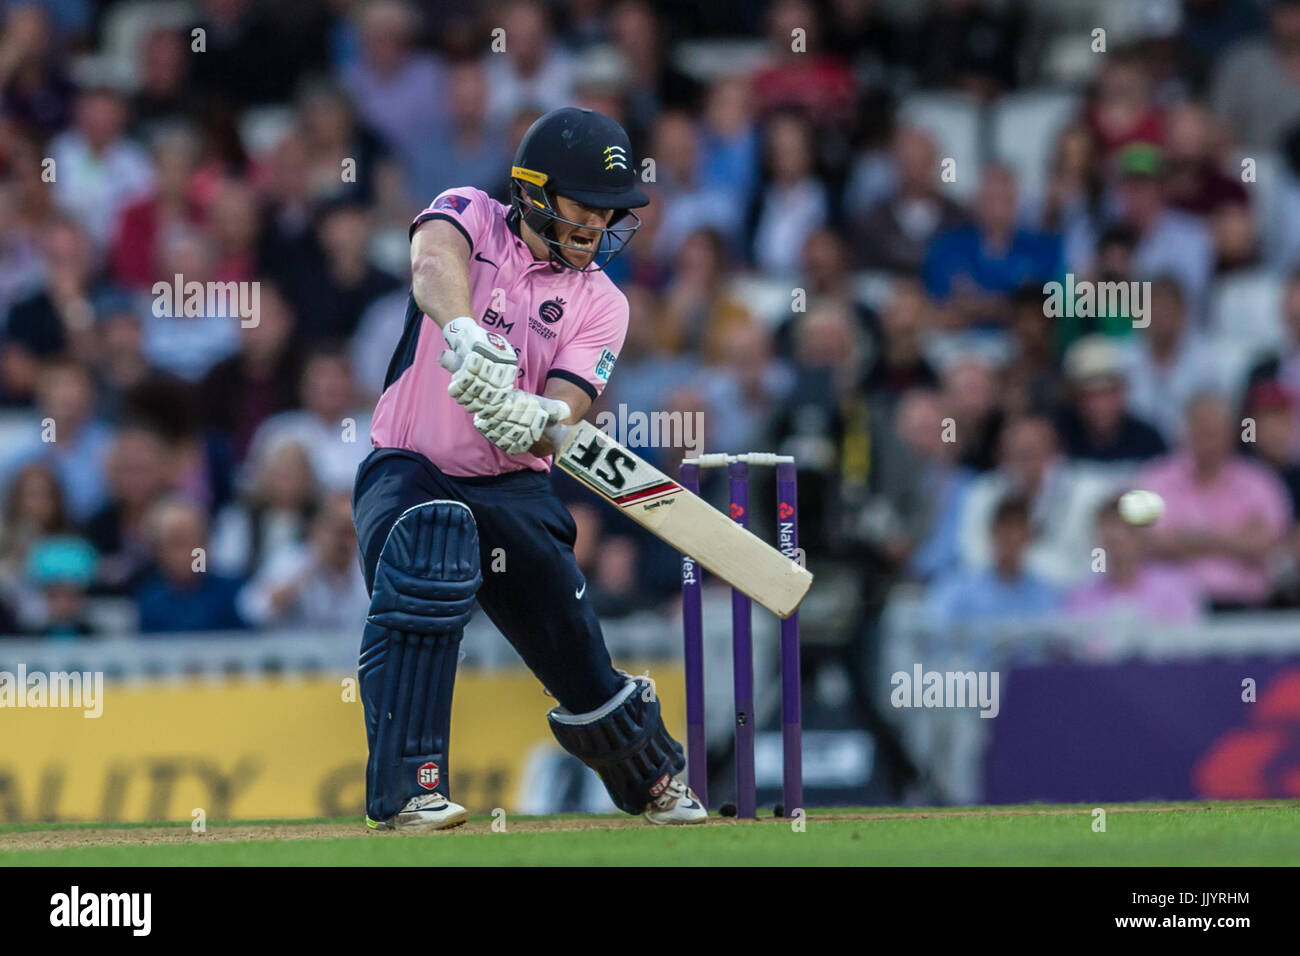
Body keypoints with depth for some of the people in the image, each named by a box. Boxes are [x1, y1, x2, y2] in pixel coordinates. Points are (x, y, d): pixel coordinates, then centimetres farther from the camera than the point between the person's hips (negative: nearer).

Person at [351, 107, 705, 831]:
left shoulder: (600, 303, 1)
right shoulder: (471, 217, -5)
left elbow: (567, 413, -14)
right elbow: (435, 259, -30)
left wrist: (538, 420, -40)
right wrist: (463, 332, -52)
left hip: (514, 491, 3)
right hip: (410, 472, -3)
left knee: (582, 664, 0)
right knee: (429, 548, -36)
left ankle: (655, 779, 35)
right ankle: (407, 791, -34)